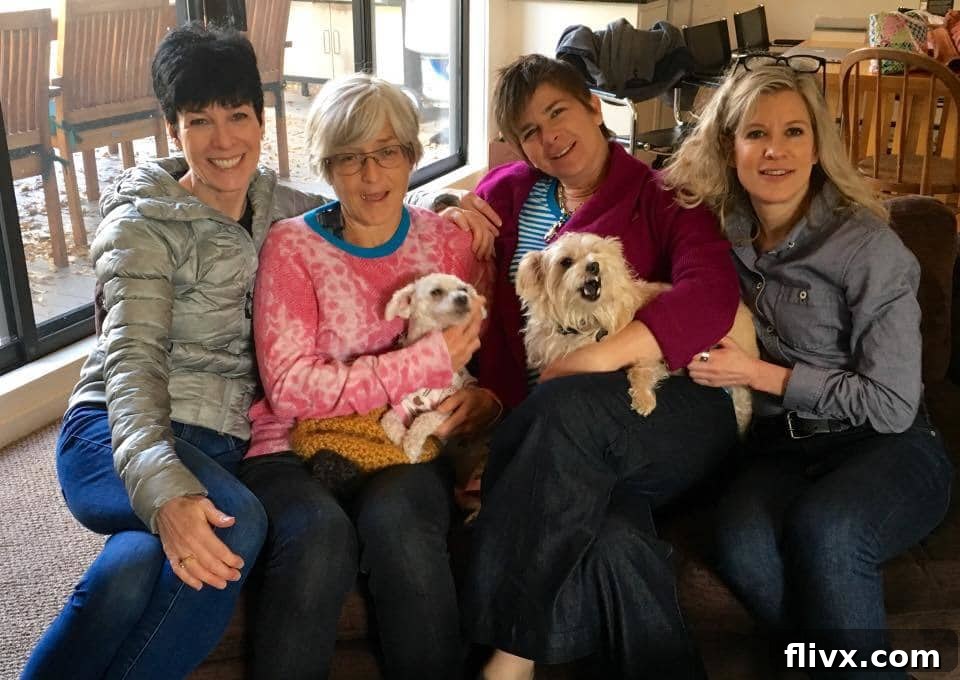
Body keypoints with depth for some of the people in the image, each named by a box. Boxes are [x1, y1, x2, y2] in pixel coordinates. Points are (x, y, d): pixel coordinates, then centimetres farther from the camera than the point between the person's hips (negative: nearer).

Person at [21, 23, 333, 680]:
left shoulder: (283, 208, 13)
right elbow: (132, 360, -16)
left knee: (142, 564, -33)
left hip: (221, 445, 4)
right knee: (233, 524, -36)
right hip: (115, 434, -3)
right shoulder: (143, 225, -3)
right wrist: (164, 489, -34)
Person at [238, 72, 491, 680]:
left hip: (407, 449, 1)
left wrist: (478, 402, -13)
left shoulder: (448, 241, 9)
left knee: (395, 517, -33)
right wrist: (427, 362, -13)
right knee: (320, 531, -34)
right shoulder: (293, 245, 1)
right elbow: (289, 387, -9)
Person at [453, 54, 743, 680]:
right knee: (612, 546, -35)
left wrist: (592, 361, -24)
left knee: (567, 409, -37)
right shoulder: (508, 194, 17)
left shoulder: (661, 196, 4)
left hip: (681, 417, -2)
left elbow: (712, 294, -15)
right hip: (578, 444, 2)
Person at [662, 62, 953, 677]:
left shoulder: (867, 245, -10)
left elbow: (892, 404, -11)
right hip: (781, 450, 3)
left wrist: (759, 374, -12)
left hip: (887, 449, -3)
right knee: (742, 543, -32)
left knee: (822, 528, -37)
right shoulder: (723, 234, 3)